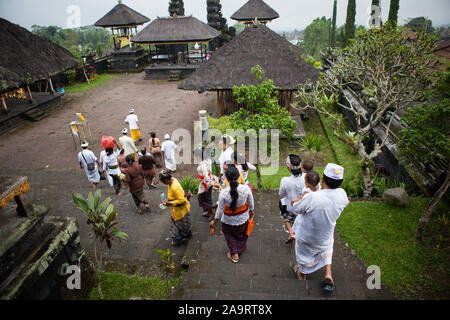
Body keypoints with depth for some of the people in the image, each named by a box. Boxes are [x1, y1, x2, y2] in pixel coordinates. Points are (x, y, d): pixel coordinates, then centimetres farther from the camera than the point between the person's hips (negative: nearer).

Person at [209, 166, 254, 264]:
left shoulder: (223, 193, -33)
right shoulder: (246, 188, -28)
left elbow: (220, 210, -19)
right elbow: (251, 204, -10)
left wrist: (214, 221, 0)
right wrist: (251, 211, 13)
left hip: (229, 221, -2)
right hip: (243, 219, 2)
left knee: (229, 234, 31)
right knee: (241, 235, 31)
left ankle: (234, 254, 33)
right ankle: (240, 250, 54)